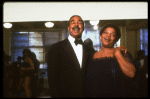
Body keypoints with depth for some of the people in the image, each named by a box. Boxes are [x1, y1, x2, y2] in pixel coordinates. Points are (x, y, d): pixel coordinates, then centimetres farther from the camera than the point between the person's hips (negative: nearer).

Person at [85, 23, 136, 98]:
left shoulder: (122, 53, -4)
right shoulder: (91, 57, 4)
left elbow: (131, 73, -20)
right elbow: (87, 81, 7)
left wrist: (117, 53, -15)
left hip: (118, 95, -2)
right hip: (94, 95, 2)